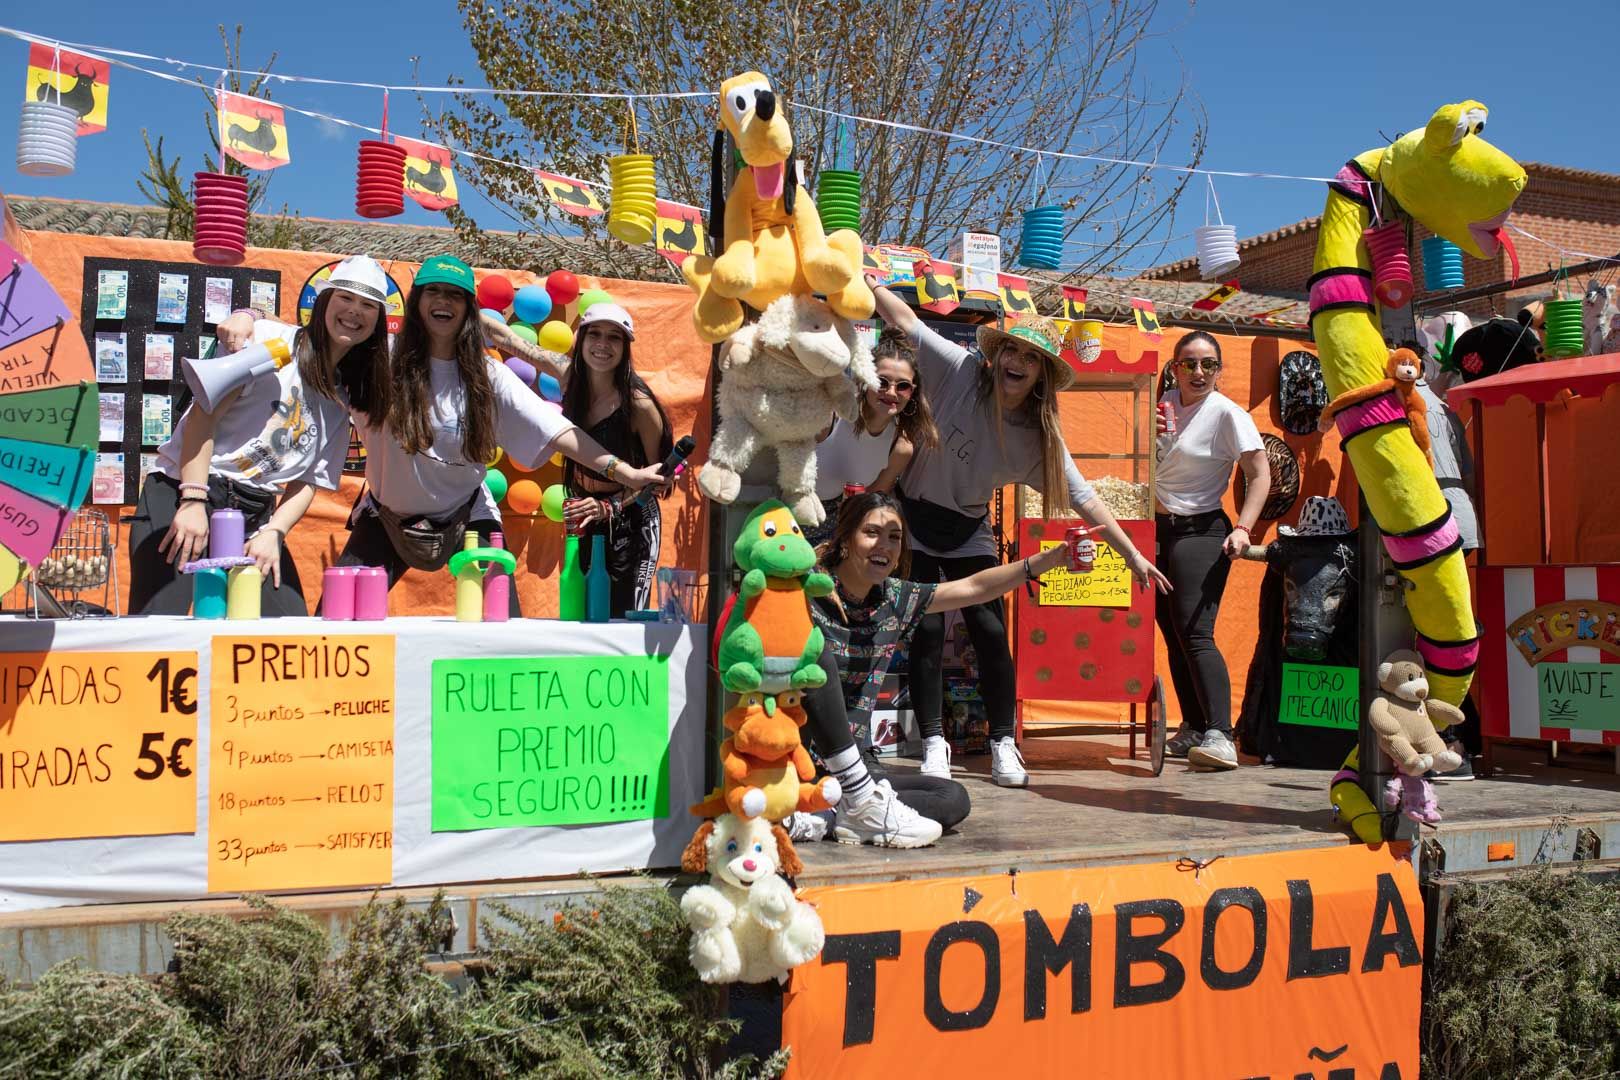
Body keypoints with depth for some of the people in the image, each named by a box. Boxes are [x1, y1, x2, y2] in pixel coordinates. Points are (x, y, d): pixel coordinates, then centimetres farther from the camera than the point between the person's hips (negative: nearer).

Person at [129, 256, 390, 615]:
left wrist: (273, 533, -6)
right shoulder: (270, 338, -4)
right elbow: (204, 412, -13)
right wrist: (193, 501, -21)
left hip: (256, 516, 6)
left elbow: (309, 482, 12)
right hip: (182, 494, -6)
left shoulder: (343, 399, 13)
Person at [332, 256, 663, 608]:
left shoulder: (485, 374, -6)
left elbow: (555, 430, -12)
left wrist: (621, 471, -20)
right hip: (387, 517, 0)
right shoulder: (387, 362, -9)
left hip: (465, 519, 0)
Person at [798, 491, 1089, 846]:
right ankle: (864, 803, -30)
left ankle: (831, 816, -22)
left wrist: (1049, 559, 1)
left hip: (853, 766, 6)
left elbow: (974, 588, 8)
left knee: (954, 799, -9)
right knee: (815, 654, -31)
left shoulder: (894, 600, 7)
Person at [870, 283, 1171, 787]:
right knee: (927, 631, -7)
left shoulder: (1039, 437, -11)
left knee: (991, 633, -5)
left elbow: (1082, 496, -7)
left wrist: (1133, 555, -8)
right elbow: (905, 320, -12)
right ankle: (934, 742, 3)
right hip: (912, 520, -2)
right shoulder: (960, 371, -16)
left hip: (967, 532, 2)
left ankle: (1003, 744, 8)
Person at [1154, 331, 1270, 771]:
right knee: (1173, 634, 8)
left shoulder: (1227, 413, -10)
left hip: (1200, 532, -7)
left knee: (1194, 633, -19)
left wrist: (1243, 528, -24)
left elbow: (1260, 475, -12)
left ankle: (1220, 736, -23)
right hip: (1159, 530, 7)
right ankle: (1193, 728, 17)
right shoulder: (1167, 402, 8)